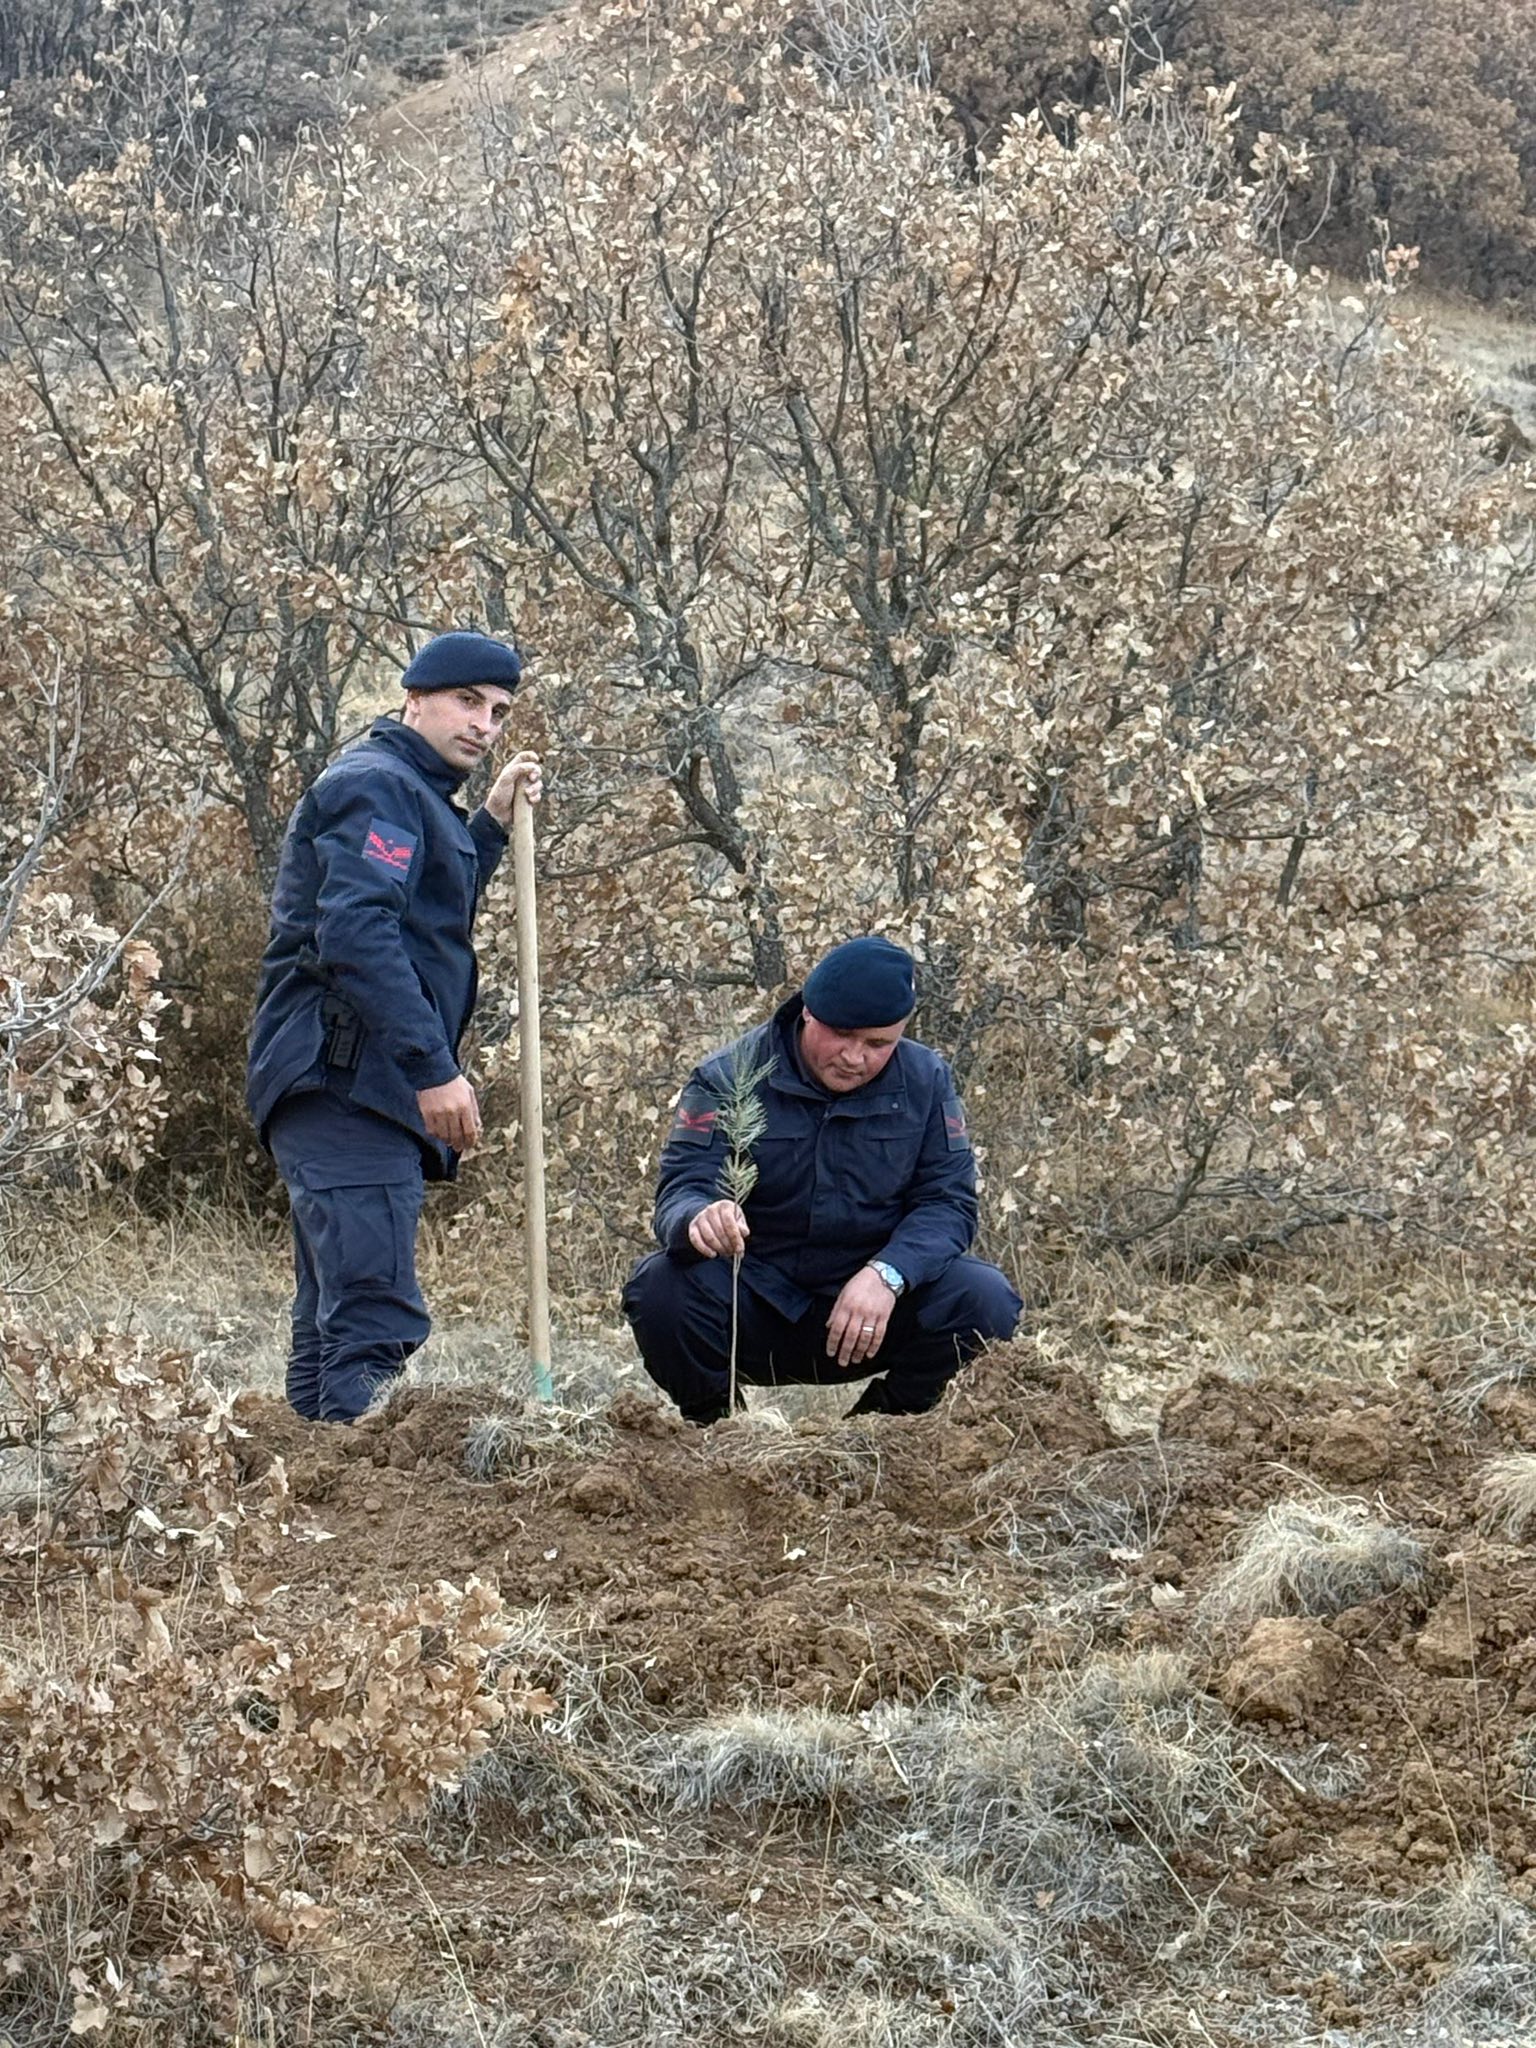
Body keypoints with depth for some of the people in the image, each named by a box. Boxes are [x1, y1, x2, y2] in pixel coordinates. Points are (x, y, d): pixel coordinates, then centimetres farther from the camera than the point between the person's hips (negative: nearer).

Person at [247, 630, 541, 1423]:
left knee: (333, 1320, 13)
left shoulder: (413, 794, 24)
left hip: (351, 1092, 11)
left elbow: (431, 914, 34)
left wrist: (490, 827, 26)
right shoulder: (377, 783, -9)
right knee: (374, 1320, -18)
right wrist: (434, 1067, -25)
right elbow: (355, 934, -22)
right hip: (347, 1084, -11)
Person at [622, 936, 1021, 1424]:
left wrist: (887, 1275, -27)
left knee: (983, 1300, -24)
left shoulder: (925, 1082, -1)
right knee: (661, 1288, -31)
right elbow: (680, 1191, -18)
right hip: (752, 1310, -2)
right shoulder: (729, 1079, -9)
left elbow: (948, 1201, -6)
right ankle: (711, 1430, -2)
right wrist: (700, 1220, -45)